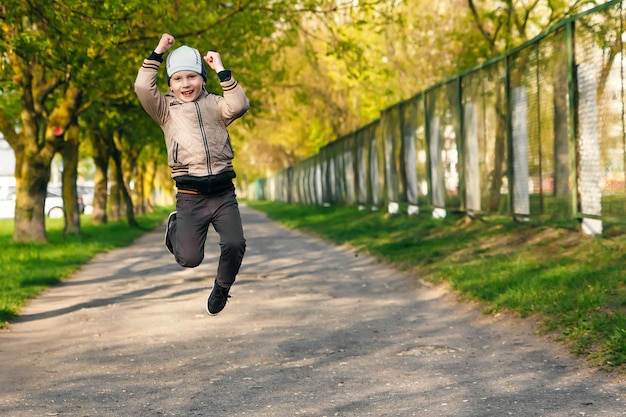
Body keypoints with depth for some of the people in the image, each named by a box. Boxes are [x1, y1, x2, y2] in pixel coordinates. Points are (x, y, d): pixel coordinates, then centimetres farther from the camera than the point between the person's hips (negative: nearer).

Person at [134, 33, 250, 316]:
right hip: (190, 197, -1)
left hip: (223, 194, 1)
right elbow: (143, 88, -7)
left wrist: (221, 71, -6)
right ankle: (175, 227, 25)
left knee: (234, 245, -19)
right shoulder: (166, 109, 10)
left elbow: (239, 105, -7)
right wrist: (158, 53, -4)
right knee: (189, 259, -11)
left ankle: (222, 287, 13)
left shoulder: (215, 105, 13)